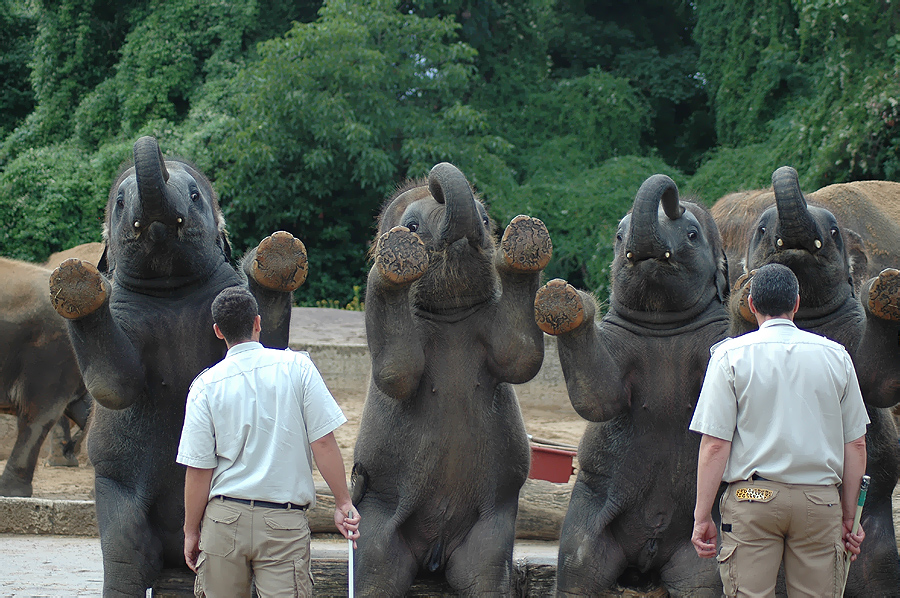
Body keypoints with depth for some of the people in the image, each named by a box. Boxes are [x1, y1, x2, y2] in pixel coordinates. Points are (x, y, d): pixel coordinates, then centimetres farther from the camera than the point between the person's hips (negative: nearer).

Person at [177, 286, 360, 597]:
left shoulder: (205, 386, -1)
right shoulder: (296, 367, -2)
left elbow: (198, 469, 0)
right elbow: (323, 442, -5)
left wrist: (191, 532, 10)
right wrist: (343, 502, 4)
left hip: (224, 521, 1)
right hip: (284, 524, -1)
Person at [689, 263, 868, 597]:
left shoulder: (730, 355, -1)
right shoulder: (836, 356, 7)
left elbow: (715, 444, -6)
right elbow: (855, 445, 8)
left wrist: (702, 516, -1)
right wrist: (849, 516, 16)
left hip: (753, 497, -2)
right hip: (821, 501, 2)